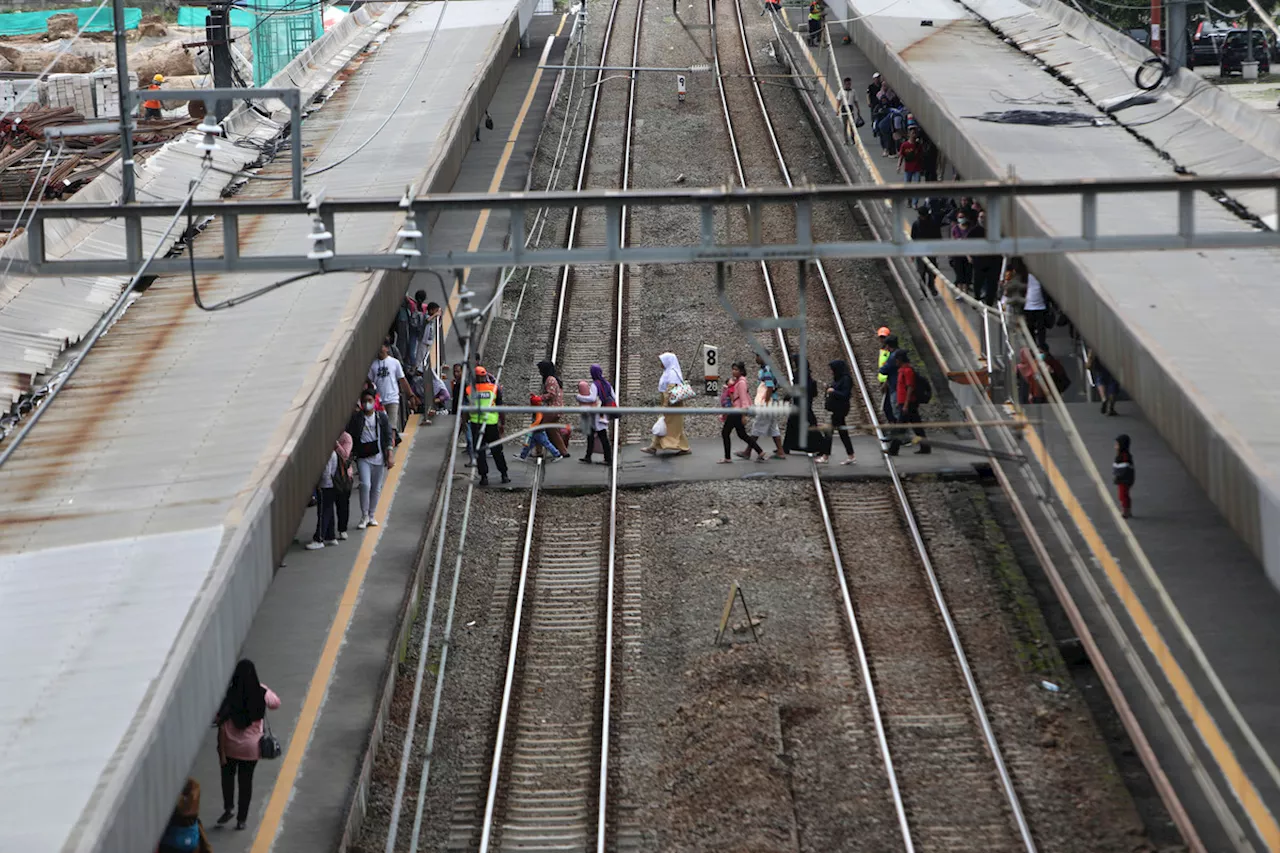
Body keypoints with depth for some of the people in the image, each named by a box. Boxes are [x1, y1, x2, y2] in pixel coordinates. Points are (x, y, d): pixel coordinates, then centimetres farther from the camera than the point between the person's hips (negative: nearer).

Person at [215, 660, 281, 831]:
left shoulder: (229, 695, -17)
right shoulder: (261, 694, -12)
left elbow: (221, 724, -14)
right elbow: (276, 703, 11)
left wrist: (221, 750, -6)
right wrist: (263, 687, 15)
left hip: (230, 746, -1)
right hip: (251, 747, 1)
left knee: (228, 776, 26)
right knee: (246, 781, 16)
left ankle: (228, 808, 18)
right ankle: (241, 819, 23)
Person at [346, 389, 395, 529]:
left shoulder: (382, 417, 4)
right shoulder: (356, 418, 0)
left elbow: (388, 437, 4)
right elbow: (349, 437, 2)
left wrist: (390, 456, -3)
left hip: (378, 456, 2)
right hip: (363, 457, -2)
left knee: (376, 487, 6)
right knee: (365, 484, -16)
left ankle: (371, 516, 19)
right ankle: (364, 516, -6)